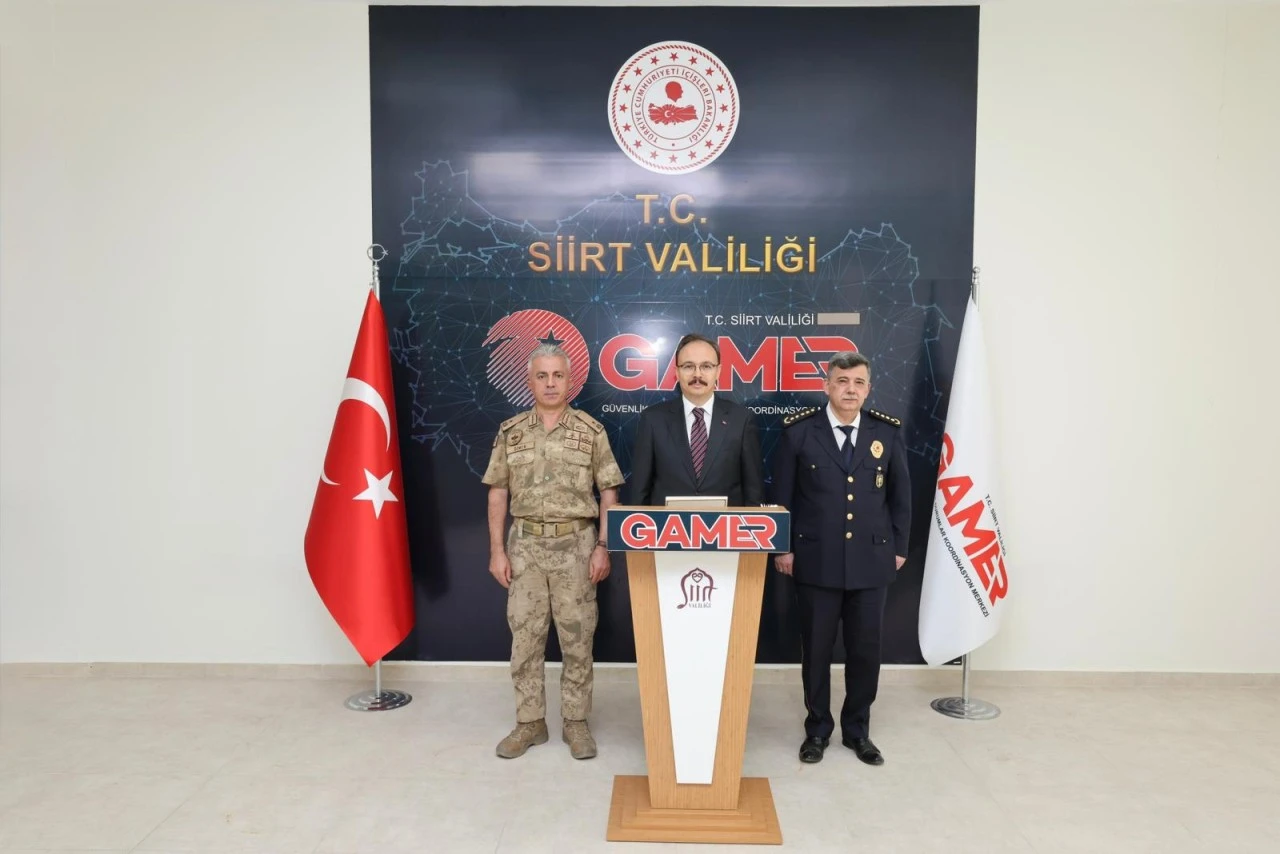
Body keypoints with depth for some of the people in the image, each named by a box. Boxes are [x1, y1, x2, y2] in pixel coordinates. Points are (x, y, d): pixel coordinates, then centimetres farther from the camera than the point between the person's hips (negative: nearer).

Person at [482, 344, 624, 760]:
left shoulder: (591, 430, -1)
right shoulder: (510, 432, 3)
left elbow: (609, 492, -1)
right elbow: (498, 494, 5)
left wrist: (603, 547, -7)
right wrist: (497, 550, 0)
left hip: (576, 545, -1)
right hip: (525, 545, 2)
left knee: (577, 639, 6)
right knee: (525, 637, 7)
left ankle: (575, 722, 20)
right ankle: (530, 722, 21)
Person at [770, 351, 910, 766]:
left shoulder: (888, 432, 3)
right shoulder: (799, 431, -4)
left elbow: (900, 495, 10)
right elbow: (782, 496, -1)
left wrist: (899, 548, 7)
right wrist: (782, 548, -3)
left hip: (871, 560, 2)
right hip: (815, 559, -2)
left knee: (865, 648, 10)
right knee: (816, 648, 8)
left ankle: (857, 729, 28)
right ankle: (817, 728, 26)